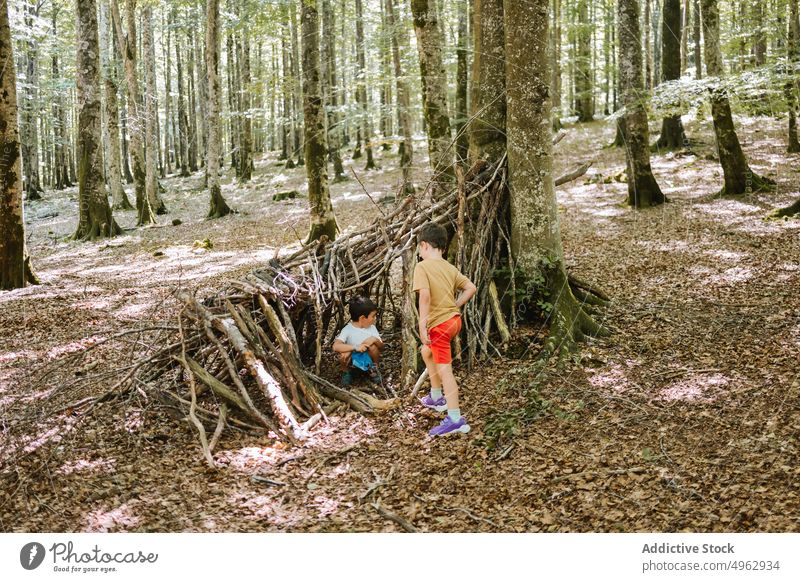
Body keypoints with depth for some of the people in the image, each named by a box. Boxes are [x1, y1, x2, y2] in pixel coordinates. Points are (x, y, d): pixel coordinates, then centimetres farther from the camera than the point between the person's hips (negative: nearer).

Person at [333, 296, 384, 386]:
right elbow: (336, 346, -35)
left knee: (373, 347, -28)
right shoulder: (348, 330, -21)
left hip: (368, 360, 2)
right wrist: (355, 347, -44)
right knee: (345, 353, -34)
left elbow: (381, 346, -6)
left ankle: (373, 368, 2)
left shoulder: (372, 327, -8)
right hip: (353, 361, -2)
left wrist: (374, 340, -28)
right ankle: (346, 372, 0)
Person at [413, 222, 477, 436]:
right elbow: (471, 288, 9)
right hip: (454, 319, 8)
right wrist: (454, 306, 14)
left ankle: (455, 419, -6)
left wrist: (422, 326, -21)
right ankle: (436, 398, 38)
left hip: (439, 323, -8)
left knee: (444, 370, -5)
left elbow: (425, 295, -24)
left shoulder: (422, 267, -11)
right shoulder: (450, 268, 9)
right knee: (427, 352, 30)